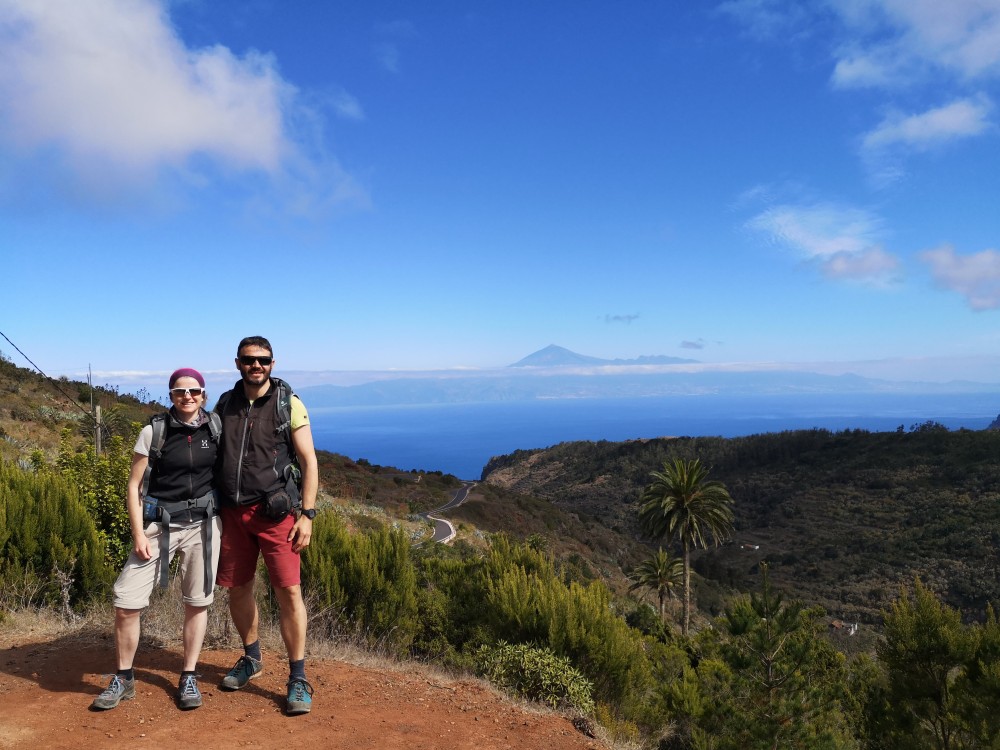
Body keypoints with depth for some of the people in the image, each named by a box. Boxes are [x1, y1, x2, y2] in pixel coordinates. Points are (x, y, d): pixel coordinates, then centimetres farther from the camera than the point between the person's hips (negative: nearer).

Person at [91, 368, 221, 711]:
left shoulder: (215, 428, 0)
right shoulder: (154, 430, -5)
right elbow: (134, 486, -2)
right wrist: (138, 534, -9)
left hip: (203, 524, 1)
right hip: (159, 525, -1)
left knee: (197, 603, 6)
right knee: (126, 602, -3)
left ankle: (188, 678, 22)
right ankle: (124, 679, 19)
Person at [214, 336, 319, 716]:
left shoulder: (289, 404, -3)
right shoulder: (224, 404, 9)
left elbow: (309, 461, -4)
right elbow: (208, 454, 16)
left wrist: (307, 514, -10)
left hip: (274, 510, -4)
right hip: (233, 511, 4)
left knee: (288, 590, -8)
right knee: (237, 587, 13)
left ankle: (298, 680, 4)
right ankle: (251, 658, 36)